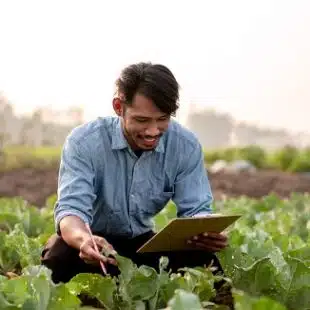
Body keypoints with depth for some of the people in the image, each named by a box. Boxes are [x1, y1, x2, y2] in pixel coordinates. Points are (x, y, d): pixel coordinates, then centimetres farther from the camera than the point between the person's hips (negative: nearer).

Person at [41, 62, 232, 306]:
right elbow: (71, 208, -31)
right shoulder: (84, 142, -22)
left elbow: (196, 210, -13)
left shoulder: (186, 146, -13)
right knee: (59, 259, -37)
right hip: (92, 241, -2)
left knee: (204, 261, -24)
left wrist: (207, 233, -40)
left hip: (141, 241, 2)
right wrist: (83, 239, -57)